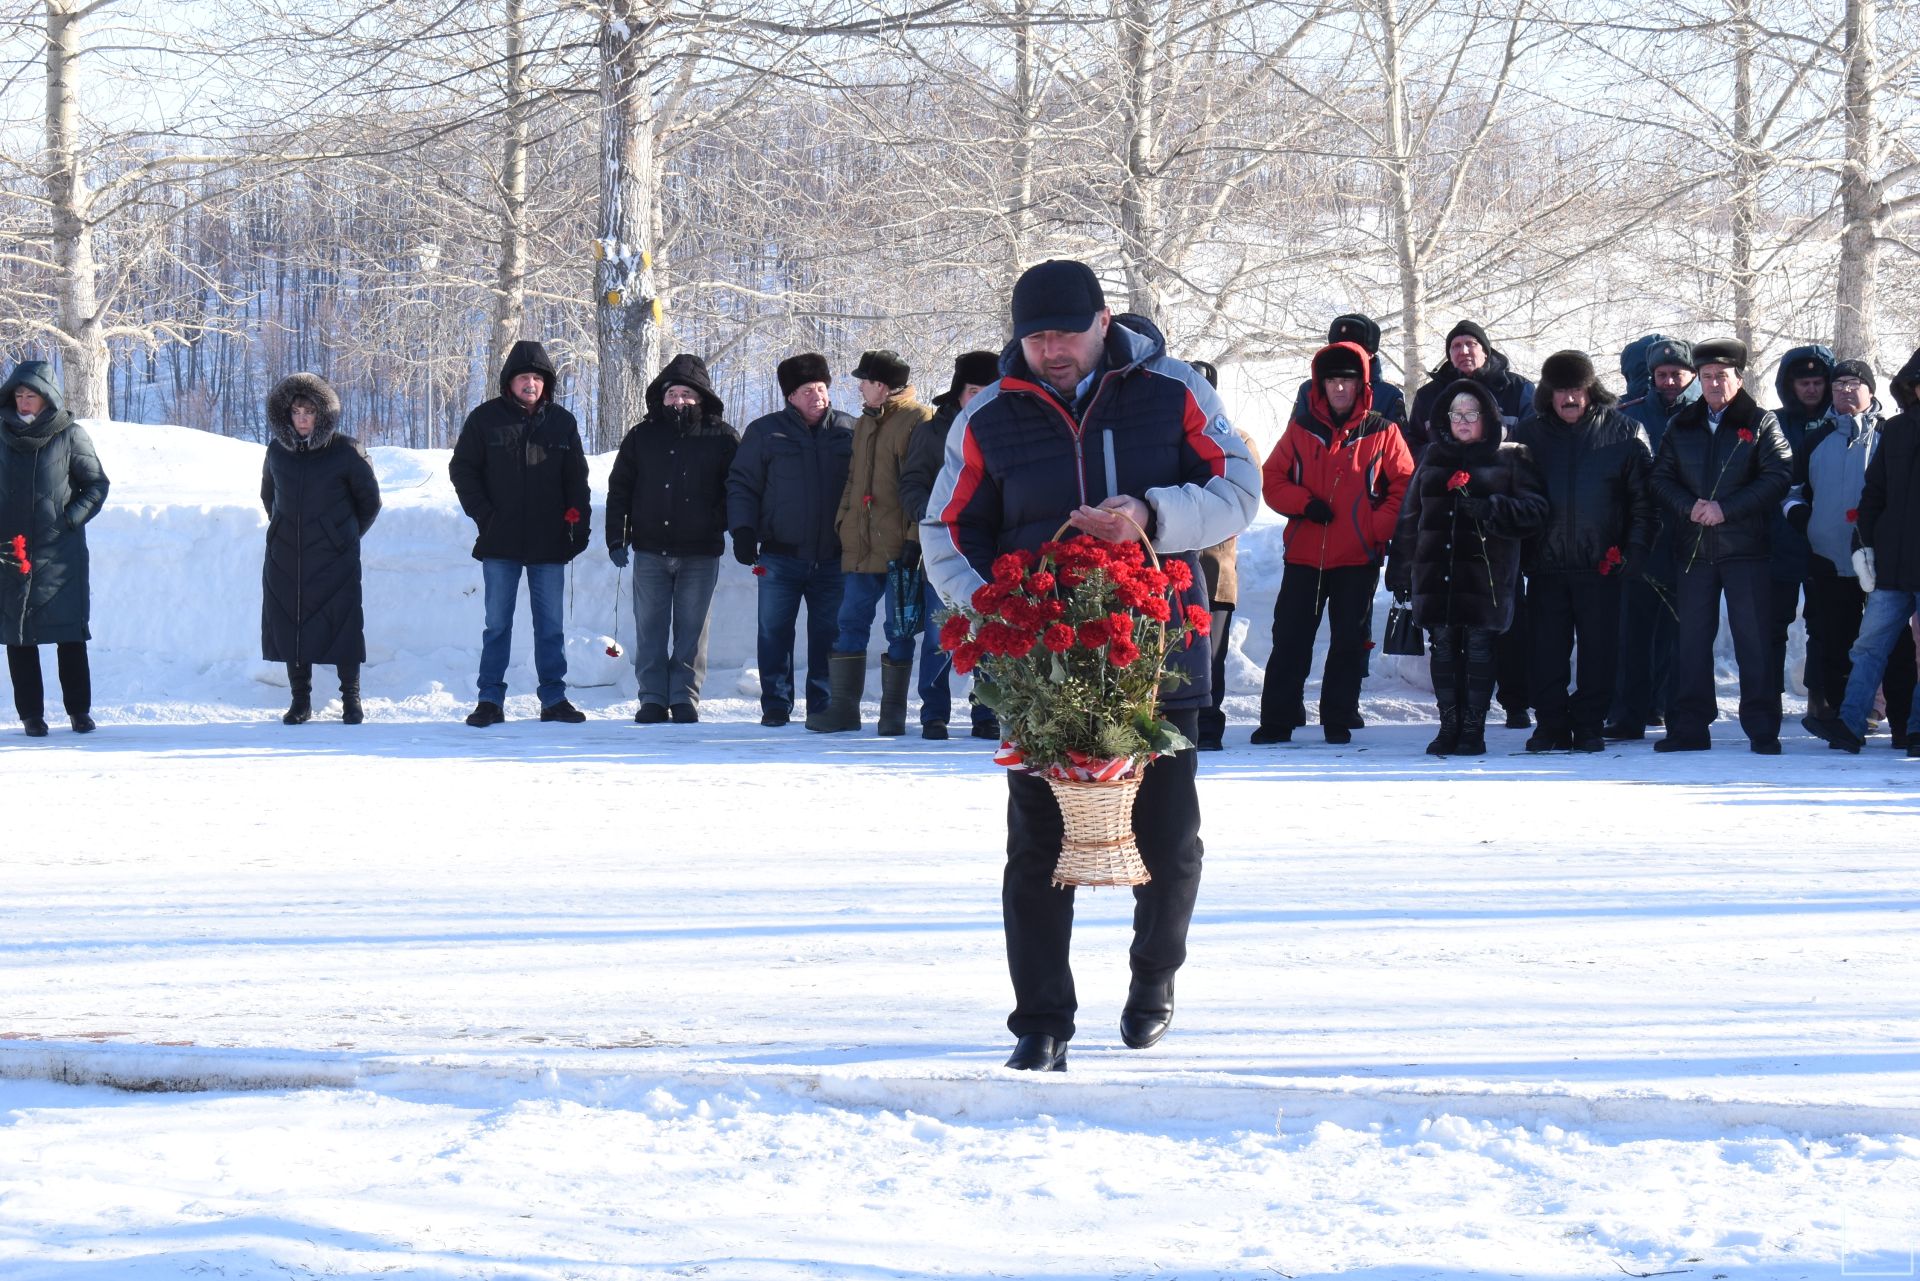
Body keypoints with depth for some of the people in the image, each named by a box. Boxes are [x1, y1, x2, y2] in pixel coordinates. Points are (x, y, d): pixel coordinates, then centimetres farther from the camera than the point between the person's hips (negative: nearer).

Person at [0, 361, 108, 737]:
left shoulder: (70, 434, -1)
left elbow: (97, 484, 5)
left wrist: (71, 518, -8)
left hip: (61, 552, -2)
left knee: (70, 634, -2)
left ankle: (79, 709, 7)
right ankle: (31, 713, 7)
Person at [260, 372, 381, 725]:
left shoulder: (345, 452, -6)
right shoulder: (278, 451, 5)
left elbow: (370, 501, 5)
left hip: (335, 560, -3)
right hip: (286, 559, 3)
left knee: (343, 624, -5)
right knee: (289, 623, 3)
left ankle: (351, 699, 7)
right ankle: (300, 700, 12)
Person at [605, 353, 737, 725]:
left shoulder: (721, 439, 3)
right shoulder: (642, 437, 8)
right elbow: (618, 489, 11)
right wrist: (616, 538, 3)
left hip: (700, 554, -1)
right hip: (650, 551, 1)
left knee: (691, 628, 2)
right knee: (650, 628, 1)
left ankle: (685, 697, 7)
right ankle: (652, 698, 6)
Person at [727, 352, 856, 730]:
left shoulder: (848, 431, 7)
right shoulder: (765, 432, 3)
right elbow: (741, 484, 5)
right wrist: (743, 531, -6)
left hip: (833, 556, 1)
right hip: (781, 556, -1)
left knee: (829, 634, 2)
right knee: (774, 632, 1)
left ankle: (822, 706, 9)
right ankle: (776, 705, 10)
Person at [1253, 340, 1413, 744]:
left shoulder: (1382, 434, 1)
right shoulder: (1301, 429, 7)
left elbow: (1404, 487, 0)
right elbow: (1271, 478, 6)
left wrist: (1379, 529, -11)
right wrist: (1304, 503, -10)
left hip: (1359, 558, -1)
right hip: (1304, 554, 1)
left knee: (1349, 642, 4)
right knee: (1290, 639, 1)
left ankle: (1339, 720, 12)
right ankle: (1277, 719, 5)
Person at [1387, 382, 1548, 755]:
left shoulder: (1510, 458, 4)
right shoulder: (1434, 456, 17)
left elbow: (1533, 508, -3)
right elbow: (1410, 515, 17)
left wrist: (1490, 508, -19)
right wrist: (1401, 569, 12)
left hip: (1486, 571, -4)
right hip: (1436, 569, 4)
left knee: (1478, 647, -4)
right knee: (1443, 646, 3)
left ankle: (1473, 729, 2)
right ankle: (1449, 727, 10)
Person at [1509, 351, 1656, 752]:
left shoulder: (1622, 432, 3)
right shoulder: (1529, 434, 8)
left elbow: (1642, 497, 4)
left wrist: (1636, 549, -4)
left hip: (1601, 564, -2)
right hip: (1546, 564, 2)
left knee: (1599, 650, 2)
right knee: (1548, 649, 2)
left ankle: (1589, 726, 9)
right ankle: (1551, 725, 9)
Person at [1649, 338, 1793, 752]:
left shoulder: (1761, 424, 2)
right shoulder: (1681, 426, 13)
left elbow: (1777, 477, -7)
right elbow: (1661, 478, 11)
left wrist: (1725, 509, -15)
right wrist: (1689, 507, -9)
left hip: (1745, 546, -3)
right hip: (1694, 547, 4)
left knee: (1753, 637, -4)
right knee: (1691, 638, 5)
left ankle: (1762, 729, 0)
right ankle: (1688, 728, 10)